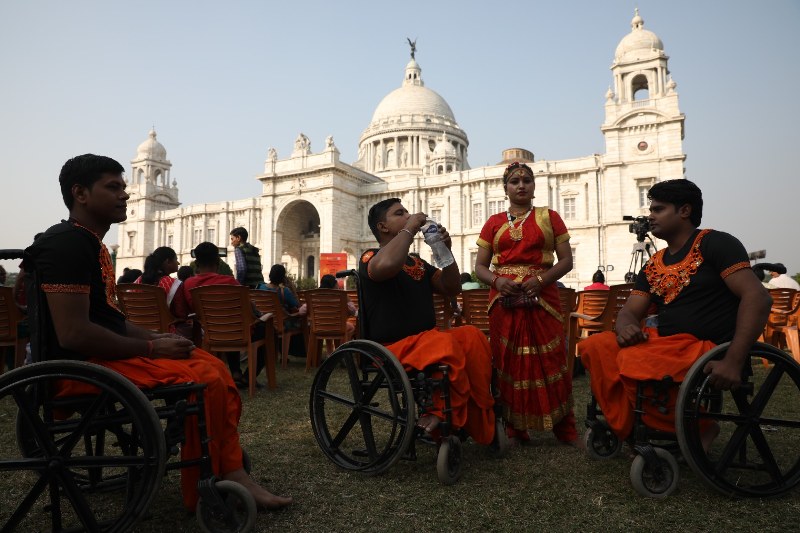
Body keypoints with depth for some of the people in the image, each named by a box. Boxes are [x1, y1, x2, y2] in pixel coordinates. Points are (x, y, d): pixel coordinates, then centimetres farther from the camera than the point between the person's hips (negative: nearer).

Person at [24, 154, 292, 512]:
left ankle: (229, 467, -2)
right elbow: (73, 333, -25)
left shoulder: (89, 243, 18)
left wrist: (154, 338, 6)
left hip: (105, 352, 10)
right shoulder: (66, 244, -15)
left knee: (212, 364, 0)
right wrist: (152, 348, -18)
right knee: (204, 376, -22)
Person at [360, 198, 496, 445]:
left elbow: (450, 289, 14)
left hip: (426, 338, 7)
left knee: (472, 337, -19)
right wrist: (409, 229, -16)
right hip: (392, 347, -7)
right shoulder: (371, 257, -4)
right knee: (446, 345, -33)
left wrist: (445, 250, 2)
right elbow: (387, 266, -30)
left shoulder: (417, 262, 18)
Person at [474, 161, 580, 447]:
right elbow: (480, 266, 10)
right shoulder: (494, 223, 12)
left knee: (550, 360, -1)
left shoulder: (549, 217, 9)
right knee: (508, 363, 3)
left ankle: (566, 430, 13)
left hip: (542, 297, -1)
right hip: (504, 300, 2)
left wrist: (542, 278, -14)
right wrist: (496, 280, -11)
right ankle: (515, 430, 16)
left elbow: (566, 260, 4)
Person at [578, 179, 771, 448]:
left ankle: (698, 427, -5)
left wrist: (734, 361, -24)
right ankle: (629, 430, -4)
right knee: (593, 346, -13)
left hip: (708, 348, -6)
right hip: (664, 343, 7)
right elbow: (629, 312, 10)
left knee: (634, 362, -32)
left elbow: (757, 297, -15)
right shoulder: (653, 265, 15)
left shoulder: (714, 244, -4)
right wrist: (626, 327, -16)